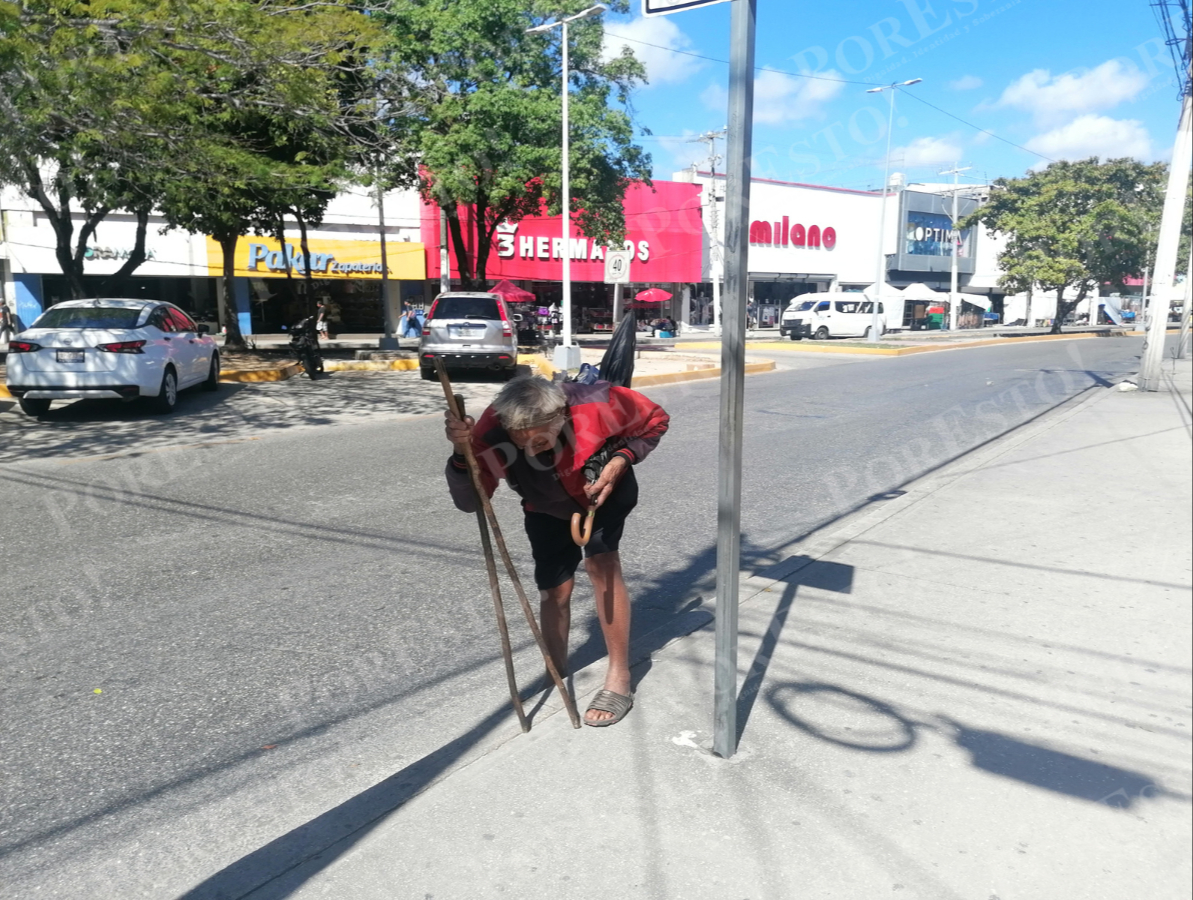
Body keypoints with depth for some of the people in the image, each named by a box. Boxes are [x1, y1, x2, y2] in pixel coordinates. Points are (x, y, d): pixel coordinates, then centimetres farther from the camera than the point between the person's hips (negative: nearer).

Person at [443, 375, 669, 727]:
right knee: (555, 586, 0)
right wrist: (462, 454, -54)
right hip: (548, 509, 2)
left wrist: (619, 461, -33)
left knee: (601, 561, -21)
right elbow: (469, 501, -36)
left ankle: (619, 679, -8)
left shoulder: (595, 404, -39)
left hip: (605, 489, -2)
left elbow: (655, 420, -19)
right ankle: (556, 673, 28)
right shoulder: (492, 433, -36)